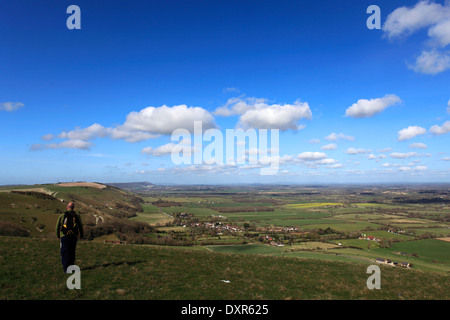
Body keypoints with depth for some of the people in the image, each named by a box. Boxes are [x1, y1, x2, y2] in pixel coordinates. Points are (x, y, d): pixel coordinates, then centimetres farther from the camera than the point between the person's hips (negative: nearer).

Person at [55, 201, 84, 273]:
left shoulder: (62, 215, -2)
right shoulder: (77, 216, 2)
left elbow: (58, 226, -1)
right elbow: (80, 227, 7)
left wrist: (58, 236, 11)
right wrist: (81, 235, 20)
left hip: (64, 237, -2)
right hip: (73, 237, 2)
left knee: (65, 253, 4)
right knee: (72, 252, 15)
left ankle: (66, 268, -1)